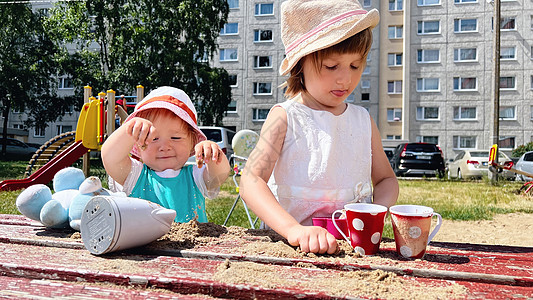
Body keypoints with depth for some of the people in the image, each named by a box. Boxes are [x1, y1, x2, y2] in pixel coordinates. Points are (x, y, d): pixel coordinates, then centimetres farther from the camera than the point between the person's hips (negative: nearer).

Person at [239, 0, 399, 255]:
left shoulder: (363, 121, 10)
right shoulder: (286, 118, -4)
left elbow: (386, 179, 20)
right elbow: (251, 180, -15)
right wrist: (293, 229, -30)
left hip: (353, 246, 2)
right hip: (288, 243, -2)